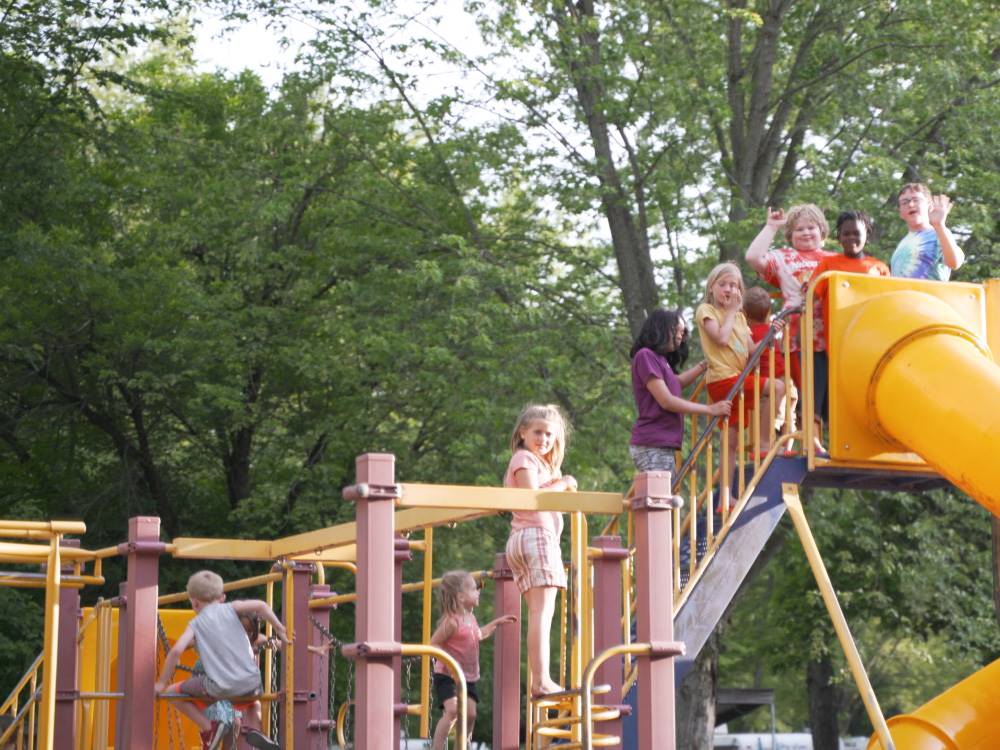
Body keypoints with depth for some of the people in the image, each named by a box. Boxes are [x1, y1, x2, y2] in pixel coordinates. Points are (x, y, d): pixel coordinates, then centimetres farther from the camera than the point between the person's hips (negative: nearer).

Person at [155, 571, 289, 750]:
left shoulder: (196, 624, 7)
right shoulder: (230, 609, 13)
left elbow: (176, 651, -6)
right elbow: (260, 606, -3)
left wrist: (161, 683, 2)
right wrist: (280, 629, 5)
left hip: (220, 688, -3)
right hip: (251, 684, 3)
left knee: (173, 692, 18)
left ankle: (208, 727, 6)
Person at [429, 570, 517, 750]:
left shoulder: (470, 618, 10)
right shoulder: (451, 621, -18)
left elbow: (478, 635, 31)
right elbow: (433, 644, -16)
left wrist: (496, 622, 30)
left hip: (468, 677, 8)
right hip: (447, 676, -8)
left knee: (470, 714, 2)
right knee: (452, 710, -22)